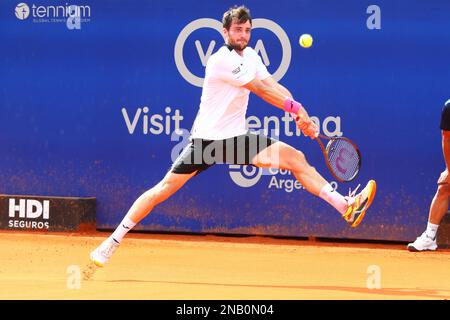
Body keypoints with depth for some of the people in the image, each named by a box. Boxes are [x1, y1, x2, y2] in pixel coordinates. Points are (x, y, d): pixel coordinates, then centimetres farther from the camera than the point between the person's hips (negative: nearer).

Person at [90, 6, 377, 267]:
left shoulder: (250, 56, 9)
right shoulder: (222, 60, -17)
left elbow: (274, 88, 3)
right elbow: (261, 89, -16)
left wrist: (302, 117, -11)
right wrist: (296, 107, -12)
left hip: (237, 138, 7)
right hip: (207, 139, -7)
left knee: (296, 158, -7)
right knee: (167, 187, -10)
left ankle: (346, 207, -9)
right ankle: (113, 242, -3)